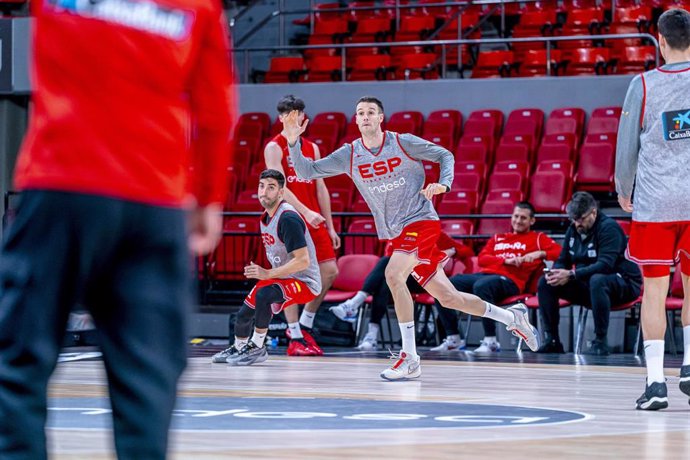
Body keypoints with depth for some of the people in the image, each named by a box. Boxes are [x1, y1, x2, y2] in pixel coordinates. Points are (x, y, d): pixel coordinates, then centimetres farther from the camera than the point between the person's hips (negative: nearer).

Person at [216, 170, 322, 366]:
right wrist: (260, 272, 11)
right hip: (283, 277, 9)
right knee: (244, 313, 16)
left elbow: (303, 260, -29)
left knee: (263, 295, -34)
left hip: (305, 282, -9)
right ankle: (238, 348, 47)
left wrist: (268, 274, -29)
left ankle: (257, 348, -17)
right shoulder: (266, 217, 5)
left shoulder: (288, 218, -25)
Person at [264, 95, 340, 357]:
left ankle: (305, 325, 16)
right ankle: (295, 338, -2)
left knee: (330, 270, 2)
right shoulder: (274, 148, -4)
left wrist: (330, 226, 13)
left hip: (313, 220, 6)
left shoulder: (312, 148, 16)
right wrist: (305, 211, -28)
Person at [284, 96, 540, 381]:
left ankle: (409, 359, -23)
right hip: (397, 235, 5)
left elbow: (444, 155, 6)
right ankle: (512, 318, 31)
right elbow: (307, 172, 3)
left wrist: (443, 184, -11)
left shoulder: (403, 143, -5)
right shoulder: (349, 155, 5)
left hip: (421, 222, -5)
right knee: (448, 298, 9)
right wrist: (293, 142, -11)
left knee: (393, 275, -28)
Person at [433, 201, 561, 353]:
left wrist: (540, 253, -12)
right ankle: (453, 338, -9)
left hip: (509, 281, -6)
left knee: (481, 286, -41)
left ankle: (491, 341, -36)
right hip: (484, 274, 6)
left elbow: (559, 252, 5)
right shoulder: (498, 238, 29)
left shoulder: (537, 238, 18)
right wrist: (505, 260, -3)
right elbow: (482, 259, 13)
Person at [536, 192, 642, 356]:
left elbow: (605, 264, -27)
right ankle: (552, 340, -4)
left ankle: (600, 342, -35)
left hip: (624, 284, -8)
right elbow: (562, 261, 12)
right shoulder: (573, 230, 7)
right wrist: (555, 273, -14)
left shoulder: (608, 227, -16)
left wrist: (571, 275, -33)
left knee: (597, 280, -41)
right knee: (545, 282, -5)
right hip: (587, 285, 8)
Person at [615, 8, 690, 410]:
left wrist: (623, 191, 19)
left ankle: (656, 381, -4)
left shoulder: (643, 86, -2)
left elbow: (627, 147, 4)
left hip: (654, 204, -1)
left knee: (654, 290, 1)